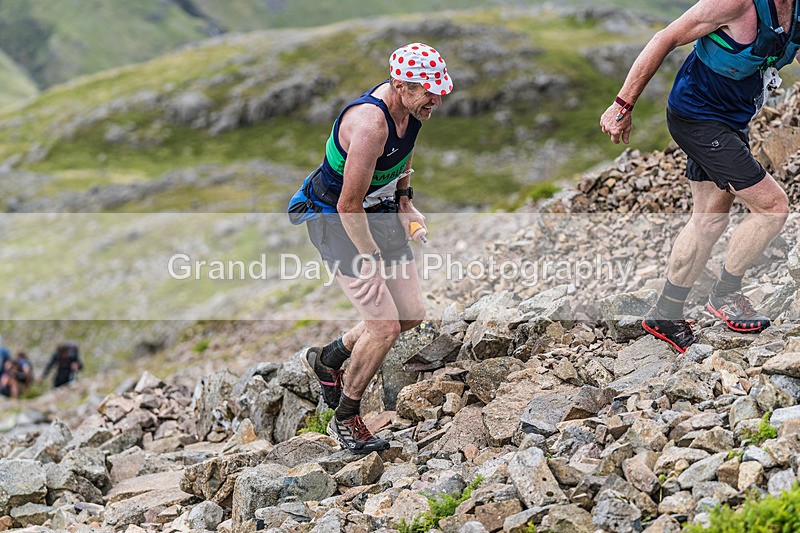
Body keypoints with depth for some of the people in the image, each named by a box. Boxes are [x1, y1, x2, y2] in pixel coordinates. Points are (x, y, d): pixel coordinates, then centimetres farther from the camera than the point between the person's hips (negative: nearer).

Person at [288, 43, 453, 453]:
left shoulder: (412, 106, -7)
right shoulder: (369, 124, -33)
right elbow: (349, 206, -28)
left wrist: (405, 202, 10)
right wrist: (373, 261, -21)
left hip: (379, 211, 9)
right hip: (337, 220, -8)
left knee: (412, 314, 7)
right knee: (384, 326, -12)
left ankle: (327, 358, 29)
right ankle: (345, 420, 9)